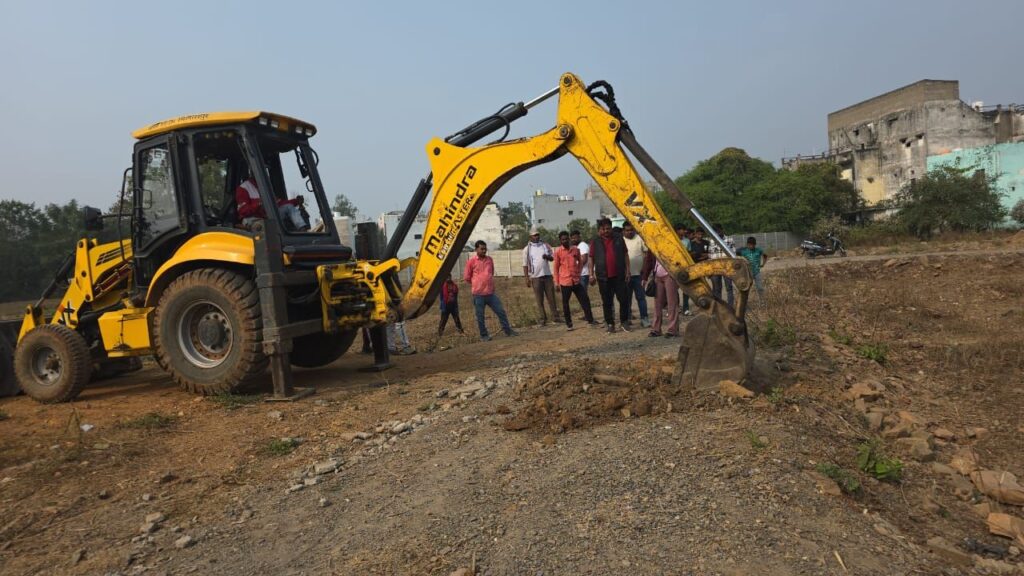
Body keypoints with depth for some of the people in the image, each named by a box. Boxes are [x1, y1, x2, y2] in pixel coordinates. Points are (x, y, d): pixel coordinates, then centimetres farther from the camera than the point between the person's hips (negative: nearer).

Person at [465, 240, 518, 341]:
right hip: (478, 294, -4)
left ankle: (508, 330, 14)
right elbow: (466, 277, 1)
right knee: (480, 316, 3)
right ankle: (484, 335, 16)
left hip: (491, 292, 4)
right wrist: (476, 285, 10)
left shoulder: (489, 259, 8)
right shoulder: (471, 261, -6)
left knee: (501, 311, 4)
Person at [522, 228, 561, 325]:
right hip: (535, 277, -2)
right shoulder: (527, 249, 0)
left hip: (547, 275, 2)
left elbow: (552, 257, 11)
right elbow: (525, 265, -1)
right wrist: (527, 278, -6)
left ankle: (555, 316, 10)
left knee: (551, 297, 4)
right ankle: (543, 319, 7)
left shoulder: (545, 245, 8)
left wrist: (547, 257, -12)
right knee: (539, 300, 1)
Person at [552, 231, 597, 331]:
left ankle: (590, 320, 15)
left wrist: (578, 272, 7)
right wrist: (557, 283, -2)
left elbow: (580, 261, 20)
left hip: (576, 280, 3)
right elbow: (556, 267, -1)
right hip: (565, 281, -3)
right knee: (565, 303, 4)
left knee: (585, 299, 4)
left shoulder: (576, 249, 4)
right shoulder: (558, 251, -4)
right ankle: (568, 324, 14)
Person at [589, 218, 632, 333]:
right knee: (607, 302, 5)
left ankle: (624, 321, 14)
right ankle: (610, 324, 13)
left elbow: (625, 255, 11)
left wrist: (627, 270, 5)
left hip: (619, 275, 1)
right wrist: (591, 275, 1)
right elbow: (591, 259, 6)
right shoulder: (595, 242, 4)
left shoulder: (618, 238, 7)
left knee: (624, 298, 0)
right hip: (603, 277, -1)